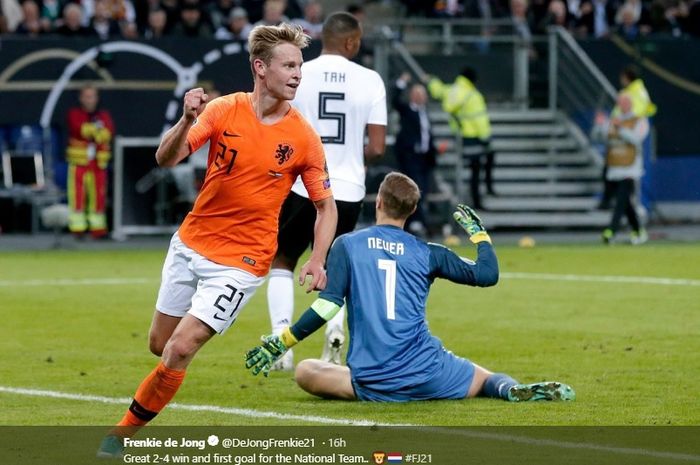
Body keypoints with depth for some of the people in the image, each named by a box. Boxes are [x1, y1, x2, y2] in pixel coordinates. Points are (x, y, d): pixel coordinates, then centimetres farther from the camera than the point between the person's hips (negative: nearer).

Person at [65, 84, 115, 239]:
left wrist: (89, 131, -20)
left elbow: (108, 133, -7)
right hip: (78, 161, -3)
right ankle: (77, 228, -5)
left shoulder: (104, 116, 12)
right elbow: (78, 129, -16)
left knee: (98, 195, 2)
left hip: (98, 162, 3)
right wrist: (96, 129, -12)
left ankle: (98, 228, 7)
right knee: (77, 195, -7)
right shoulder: (74, 114, 4)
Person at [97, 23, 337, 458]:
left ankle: (123, 433, 2)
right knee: (160, 343, 13)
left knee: (179, 350, -14)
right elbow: (166, 158, -13)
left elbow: (326, 205, 0)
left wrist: (318, 261, -15)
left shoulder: (304, 137, -10)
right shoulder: (223, 110, -7)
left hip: (241, 259, -3)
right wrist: (187, 120, -33)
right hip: (191, 243, 3)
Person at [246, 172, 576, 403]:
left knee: (305, 372, 16)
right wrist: (478, 232, 29)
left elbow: (328, 305, -5)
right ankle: (513, 390, -16)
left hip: (371, 384, -1)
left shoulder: (347, 245, 4)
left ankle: (362, 394, -13)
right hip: (427, 373, 1)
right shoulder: (427, 253, 8)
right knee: (488, 379, 23)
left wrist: (280, 342, 1)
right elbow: (487, 274, 12)